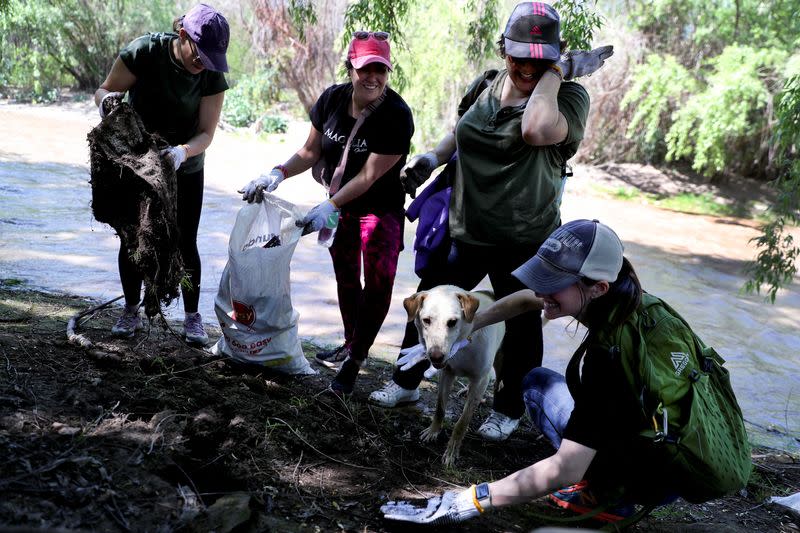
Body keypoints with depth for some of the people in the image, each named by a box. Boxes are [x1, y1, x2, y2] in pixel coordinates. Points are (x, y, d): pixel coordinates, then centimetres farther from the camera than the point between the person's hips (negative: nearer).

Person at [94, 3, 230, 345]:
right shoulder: (144, 52, -22)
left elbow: (206, 133, -18)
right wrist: (108, 101, -37)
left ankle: (192, 316, 14)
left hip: (185, 168, 0)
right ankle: (131, 311, 21)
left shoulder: (213, 75, -17)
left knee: (185, 243, 0)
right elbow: (103, 91, -13)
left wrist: (183, 151, -39)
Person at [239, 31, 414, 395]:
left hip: (380, 207, -5)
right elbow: (310, 152, -1)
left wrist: (329, 207, -25)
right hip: (340, 204, 5)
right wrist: (278, 174, -16)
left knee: (379, 280, -18)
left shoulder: (396, 116, -24)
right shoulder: (332, 99, -10)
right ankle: (352, 346, 35)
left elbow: (369, 176, -24)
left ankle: (352, 363, -6)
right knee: (346, 278, 17)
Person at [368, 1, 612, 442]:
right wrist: (433, 158, 5)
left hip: (524, 241, -4)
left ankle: (509, 409, 33)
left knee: (521, 325, 11)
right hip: (466, 230, 5)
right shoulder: (485, 87, 2)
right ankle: (406, 382, 36)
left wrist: (554, 74, -24)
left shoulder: (567, 97, -13)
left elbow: (536, 130, -36)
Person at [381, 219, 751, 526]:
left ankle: (609, 498, -3)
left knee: (539, 385, -1)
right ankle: (616, 487, 12)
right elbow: (529, 299, 10)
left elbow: (565, 471, -31)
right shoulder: (632, 298, -6)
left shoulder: (608, 354, -30)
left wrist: (468, 502, -28)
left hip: (682, 476, -8)